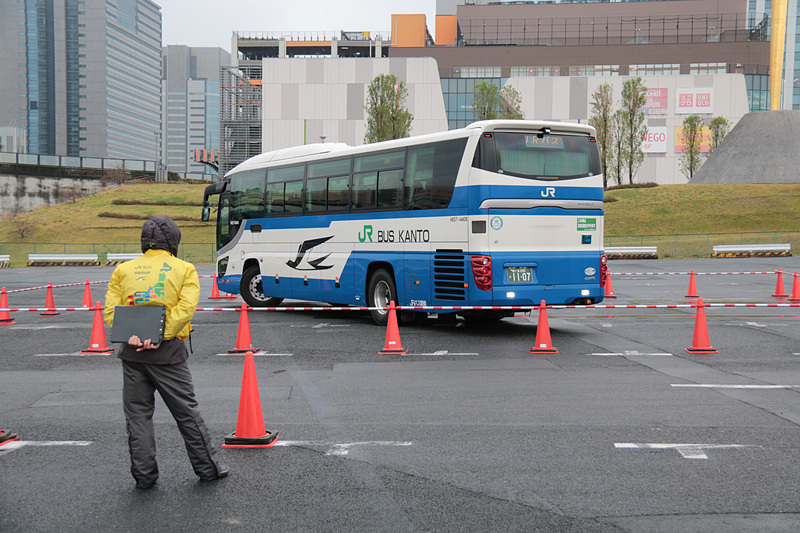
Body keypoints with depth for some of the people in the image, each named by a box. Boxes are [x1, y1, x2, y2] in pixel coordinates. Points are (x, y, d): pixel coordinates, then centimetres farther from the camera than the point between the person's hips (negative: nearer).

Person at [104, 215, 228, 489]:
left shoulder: (123, 270, 9)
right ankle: (207, 467, 19)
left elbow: (111, 309, -3)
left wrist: (130, 335, -14)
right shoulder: (184, 269, 1)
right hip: (167, 352, -2)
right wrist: (160, 336, -17)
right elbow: (186, 307, -14)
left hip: (132, 353, 2)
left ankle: (144, 474, 14)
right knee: (186, 412, 8)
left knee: (137, 414, 11)